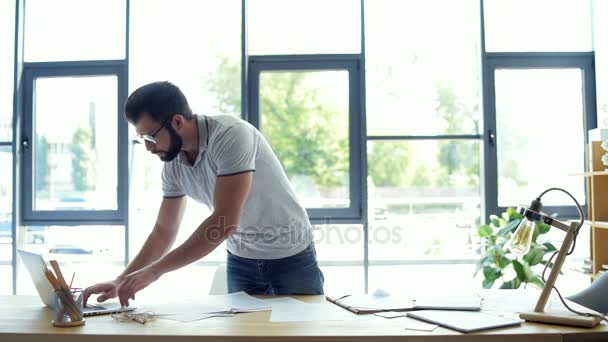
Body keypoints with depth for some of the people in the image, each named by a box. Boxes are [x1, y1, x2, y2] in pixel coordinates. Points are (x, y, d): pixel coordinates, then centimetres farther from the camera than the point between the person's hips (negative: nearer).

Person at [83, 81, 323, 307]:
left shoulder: (231, 135, -28)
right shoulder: (173, 164, -6)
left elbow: (224, 222, -33)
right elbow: (164, 232, 4)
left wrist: (154, 271, -30)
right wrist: (121, 281, -6)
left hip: (290, 258, -5)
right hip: (241, 261, 5)